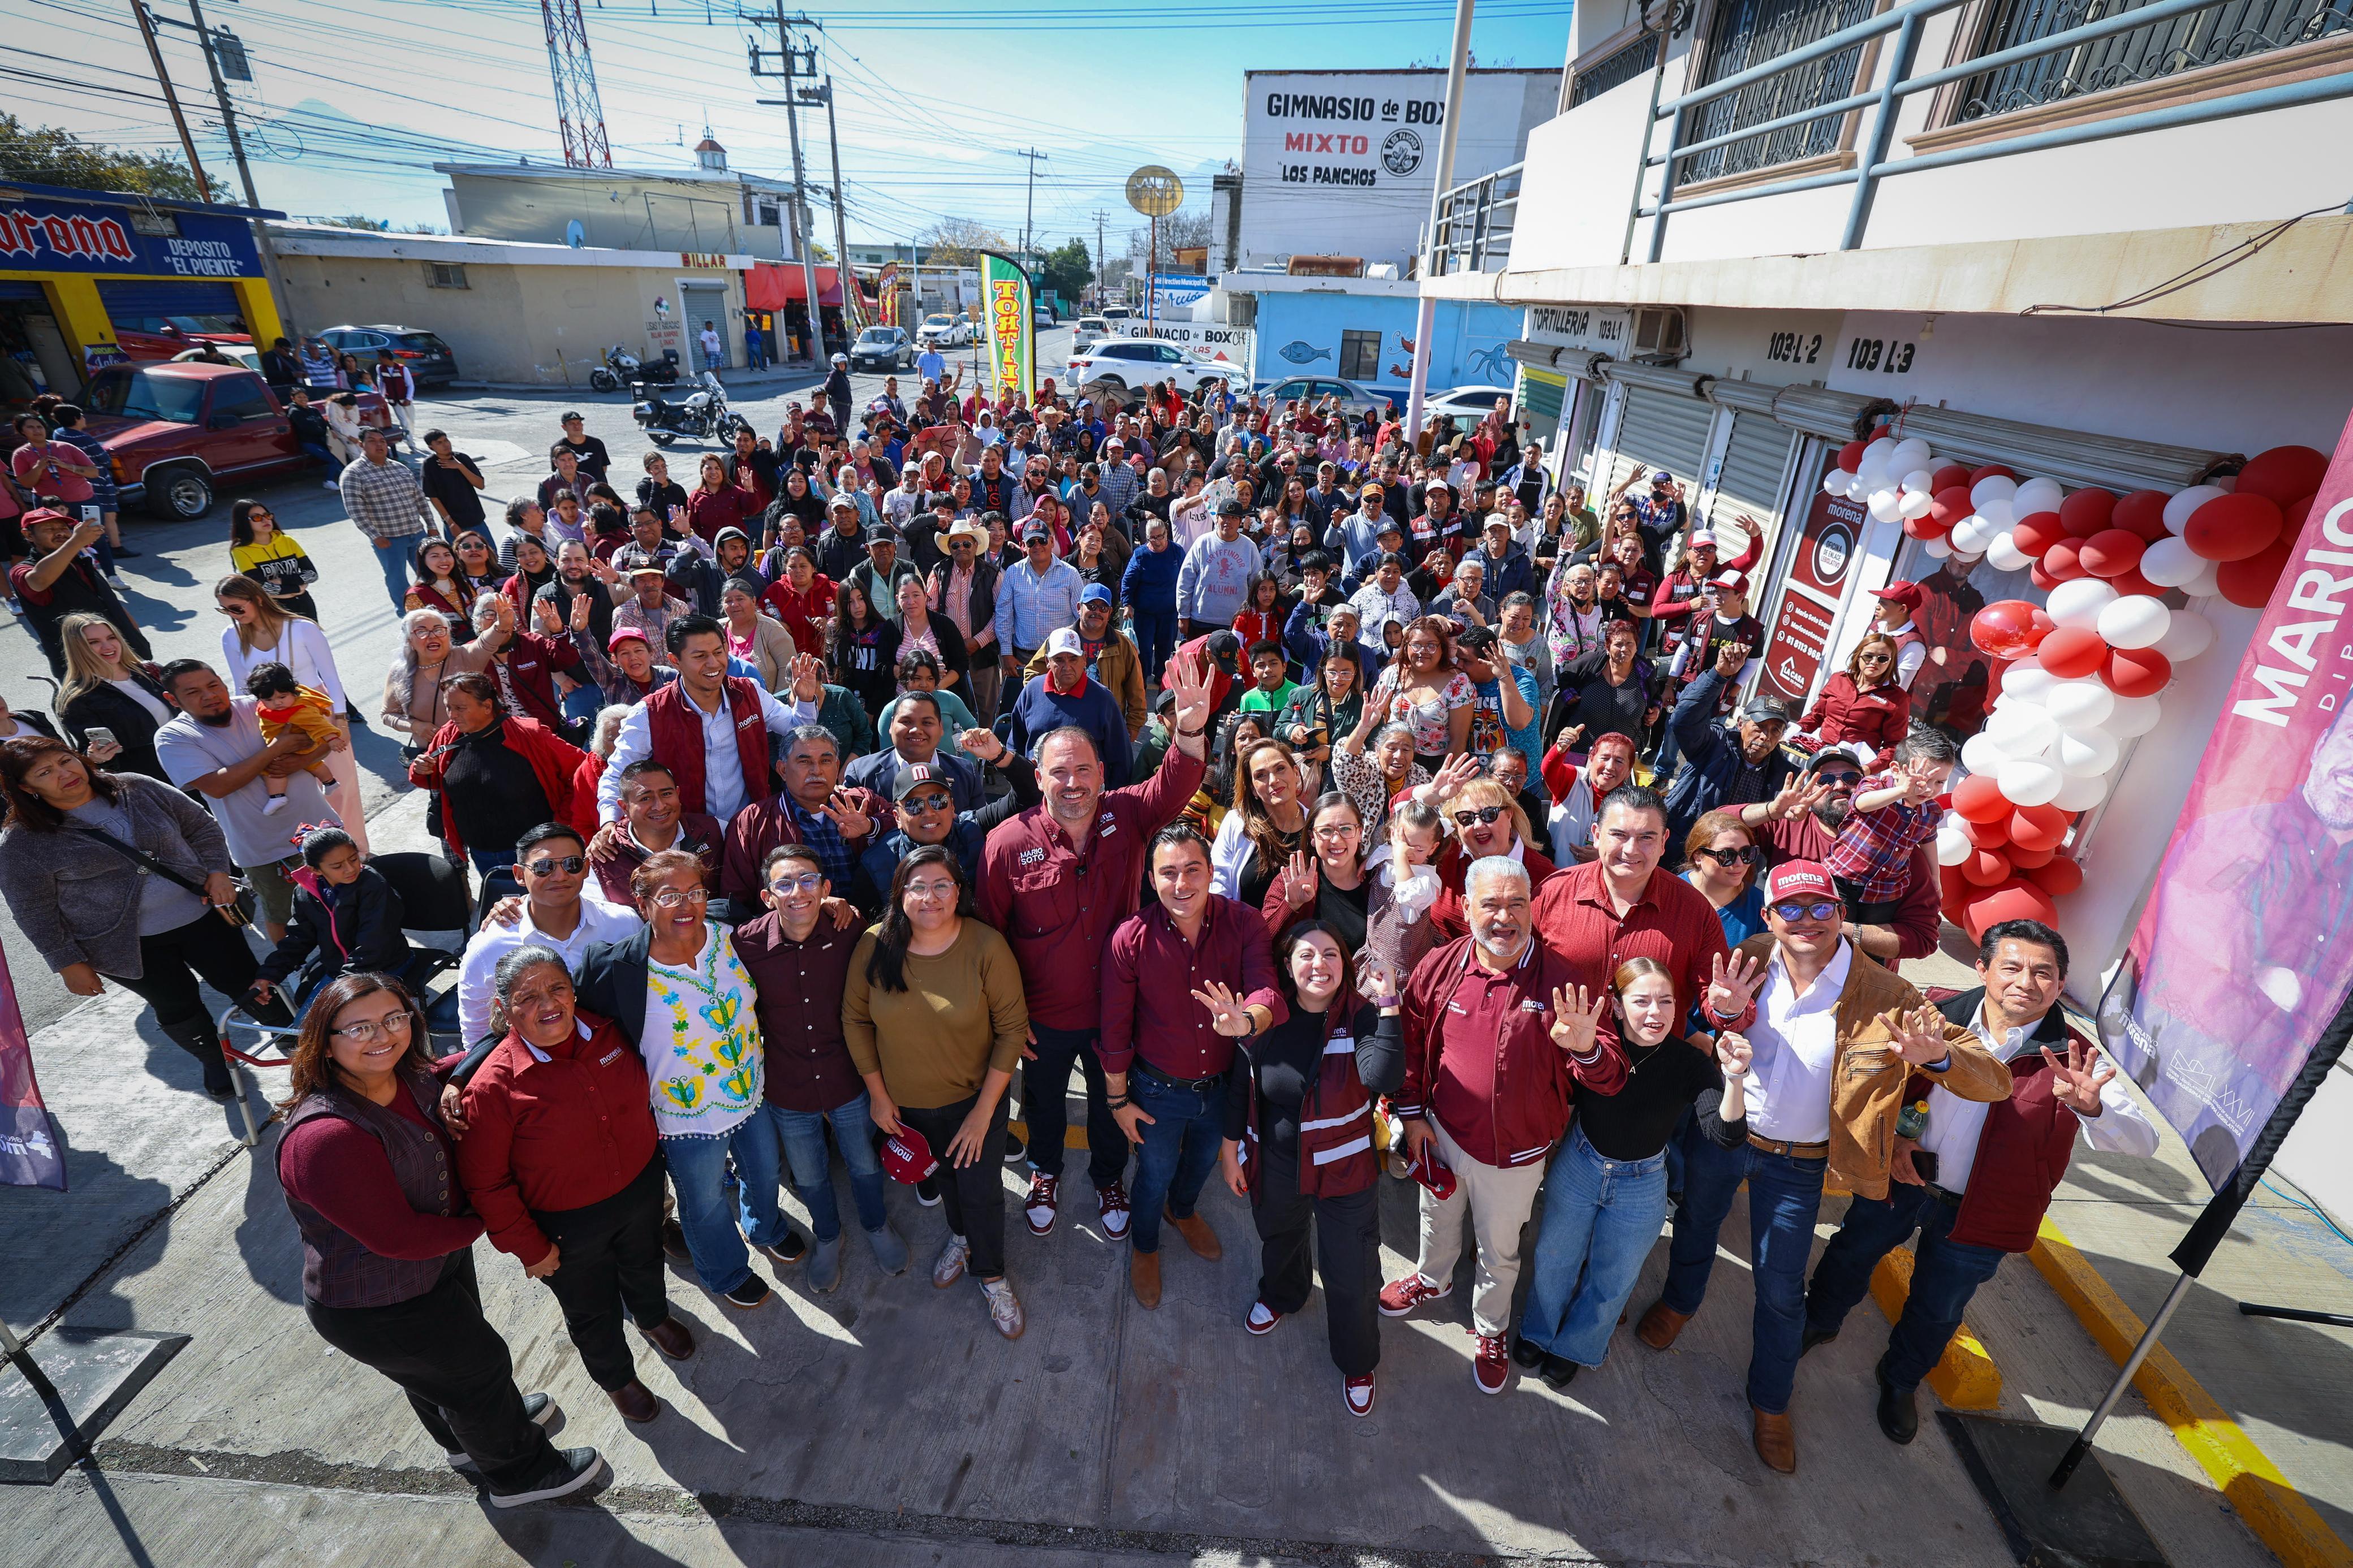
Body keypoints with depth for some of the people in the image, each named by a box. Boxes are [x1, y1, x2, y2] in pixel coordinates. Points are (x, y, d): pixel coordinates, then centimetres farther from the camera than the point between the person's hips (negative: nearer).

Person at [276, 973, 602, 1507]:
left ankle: (473, 1435, 62)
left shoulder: (413, 1078, -12)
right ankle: (519, 1472, 41)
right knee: (478, 1366, 13)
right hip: (377, 1310, -8)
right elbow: (398, 1237, -32)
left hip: (440, 1257, 8)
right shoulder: (324, 1138, -38)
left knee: (453, 1352, 32)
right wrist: (476, 1223, -15)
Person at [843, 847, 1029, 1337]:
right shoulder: (875, 946, -17)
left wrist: (983, 1112, -16)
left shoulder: (986, 947, -24)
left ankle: (990, 1275, 38)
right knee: (943, 1172, 26)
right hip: (906, 1101, 3)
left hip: (974, 1097, -2)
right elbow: (856, 1021, -3)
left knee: (981, 1189, 9)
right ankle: (960, 1236, 57)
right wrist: (878, 1095, -1)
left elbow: (1012, 1029, -18)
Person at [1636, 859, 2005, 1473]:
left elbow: (1994, 1081, -18)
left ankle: (1771, 1402, 40)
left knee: (1782, 1289, 13)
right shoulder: (1749, 961, -14)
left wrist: (1937, 1056, -41)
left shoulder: (1886, 997, -18)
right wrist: (1723, 1013, -21)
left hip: (1797, 1164, -1)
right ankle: (1679, 1301, 58)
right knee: (1695, 1225, 26)